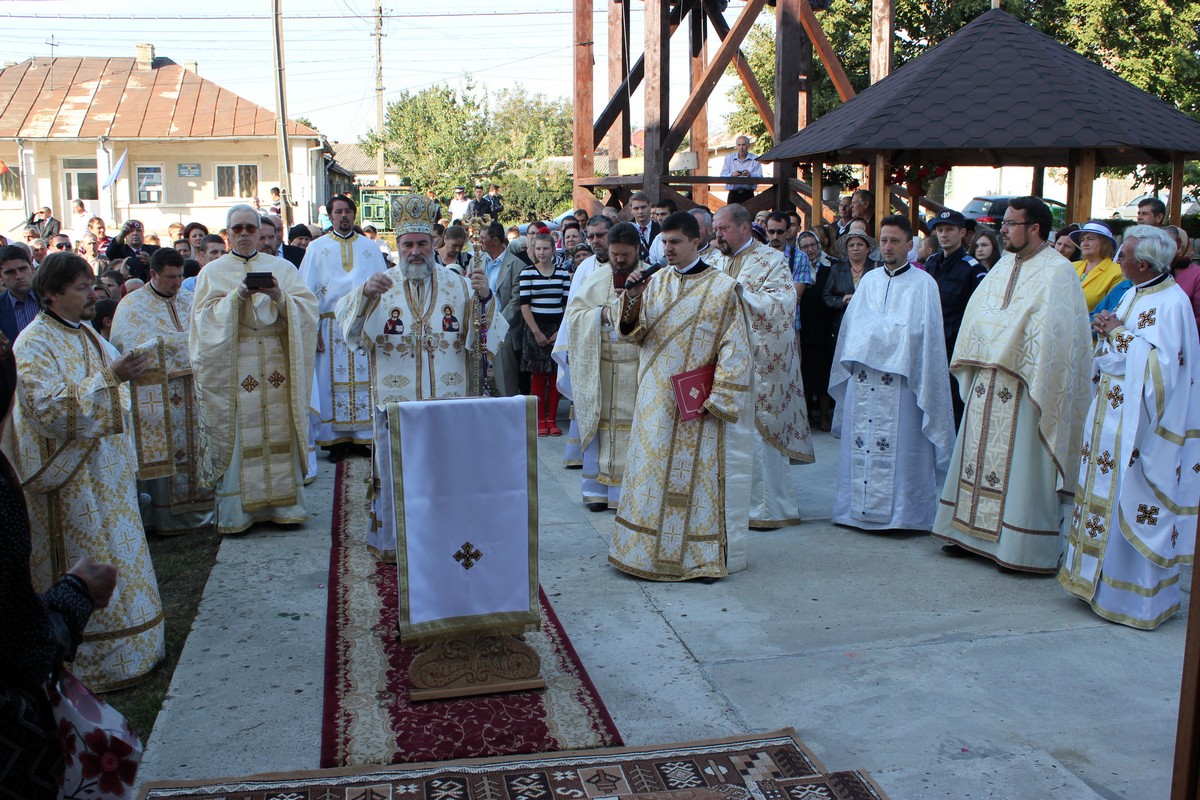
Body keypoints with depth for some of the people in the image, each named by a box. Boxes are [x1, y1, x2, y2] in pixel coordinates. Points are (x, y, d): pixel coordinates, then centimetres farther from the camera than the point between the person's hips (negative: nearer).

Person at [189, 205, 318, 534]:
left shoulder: (281, 267, 12)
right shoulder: (213, 271, 9)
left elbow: (307, 307, 2)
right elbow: (205, 316, -2)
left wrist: (279, 296, -15)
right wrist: (237, 295, -15)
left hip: (277, 363, 1)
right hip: (233, 365, -1)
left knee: (280, 431, 0)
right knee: (237, 435, -3)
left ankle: (284, 504, 7)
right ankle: (236, 512, 2)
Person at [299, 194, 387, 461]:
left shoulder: (370, 247, 11)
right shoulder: (316, 248, 8)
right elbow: (307, 291, 4)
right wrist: (312, 328, -6)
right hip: (331, 326, -1)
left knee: (365, 381, 0)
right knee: (333, 382, 0)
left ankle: (365, 436, 6)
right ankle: (337, 439, 5)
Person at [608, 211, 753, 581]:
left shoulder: (722, 287, -5)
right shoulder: (656, 283, 8)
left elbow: (734, 349, -8)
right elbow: (634, 331, 2)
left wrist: (713, 398, -14)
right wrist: (631, 298, -17)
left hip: (698, 402, -4)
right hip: (656, 398, 4)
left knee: (697, 472, 0)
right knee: (652, 469, 8)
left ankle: (701, 554, 11)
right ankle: (650, 547, 20)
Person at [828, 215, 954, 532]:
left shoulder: (923, 284, 1)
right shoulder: (869, 280, 15)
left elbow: (923, 333, -4)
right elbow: (852, 327, 15)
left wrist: (872, 334, -6)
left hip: (902, 380, -4)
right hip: (863, 378, 4)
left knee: (901, 446, -4)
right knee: (860, 445, 5)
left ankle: (902, 512, 4)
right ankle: (859, 508, 13)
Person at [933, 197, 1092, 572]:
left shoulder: (1058, 273, -10)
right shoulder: (1004, 266, 13)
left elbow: (1056, 335, -16)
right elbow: (978, 314, 16)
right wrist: (974, 364, 7)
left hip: (1024, 388, -7)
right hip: (987, 382, 8)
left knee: (1019, 465, -2)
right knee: (978, 456, 12)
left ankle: (1025, 547, 9)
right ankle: (972, 532, 23)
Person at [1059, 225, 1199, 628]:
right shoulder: (1132, 295, 12)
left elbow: (1160, 364, -24)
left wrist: (1119, 334, -17)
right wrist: (1109, 332, 2)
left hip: (1136, 421, -9)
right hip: (1111, 411, 9)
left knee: (1131, 505, -3)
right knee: (1105, 494, 14)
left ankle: (1138, 596, 9)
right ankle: (1100, 578, 25)